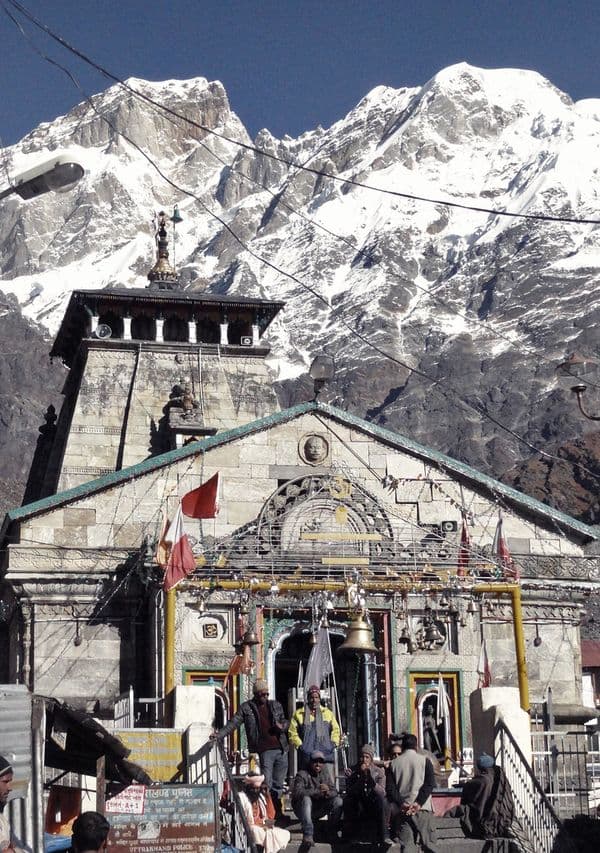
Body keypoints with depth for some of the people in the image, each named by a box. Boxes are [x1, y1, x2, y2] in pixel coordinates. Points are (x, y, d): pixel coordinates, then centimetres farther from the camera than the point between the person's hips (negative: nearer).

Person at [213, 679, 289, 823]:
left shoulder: (276, 705, 15)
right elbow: (233, 723, -2)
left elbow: (285, 721, 24)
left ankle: (278, 814, 17)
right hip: (264, 751, -4)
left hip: (281, 749, 4)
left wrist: (283, 726, 0)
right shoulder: (246, 708, 3)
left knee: (278, 785, 9)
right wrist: (219, 734, -16)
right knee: (267, 784, -7)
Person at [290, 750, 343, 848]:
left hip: (318, 810, 4)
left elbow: (335, 792, 1)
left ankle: (332, 832, -5)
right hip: (302, 810, -4)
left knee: (338, 800, -15)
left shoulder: (325, 776, 11)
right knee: (306, 799, -36)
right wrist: (317, 791, -32)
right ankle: (308, 835, -42)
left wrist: (328, 792, -25)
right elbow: (297, 793, -24)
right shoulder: (302, 775, -7)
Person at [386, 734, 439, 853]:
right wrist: (418, 803, -12)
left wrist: (402, 803, -7)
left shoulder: (394, 763, 9)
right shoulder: (424, 760, 3)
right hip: (421, 809, -2)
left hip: (402, 810, 2)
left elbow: (390, 788, 0)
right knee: (428, 843, 3)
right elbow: (430, 784, -7)